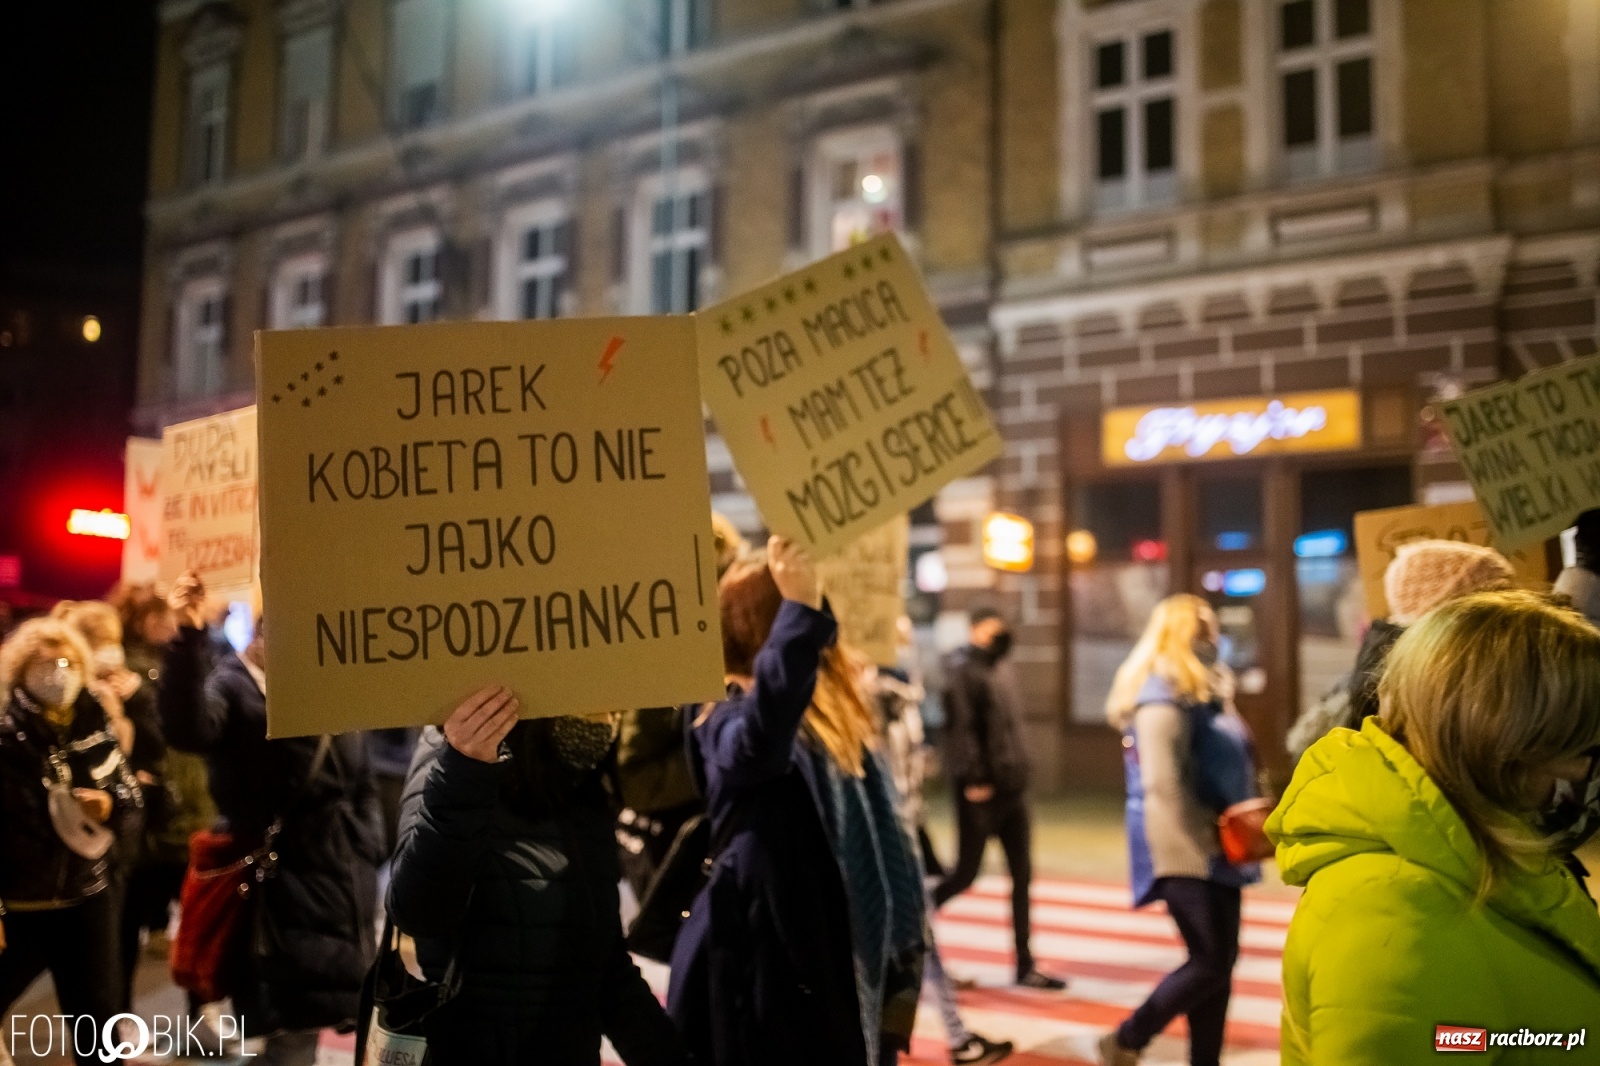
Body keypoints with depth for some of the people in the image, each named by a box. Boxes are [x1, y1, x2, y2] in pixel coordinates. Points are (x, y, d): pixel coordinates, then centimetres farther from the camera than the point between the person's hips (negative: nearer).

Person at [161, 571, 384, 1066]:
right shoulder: (234, 686, -8)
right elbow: (187, 729, -33)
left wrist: (367, 851, 9)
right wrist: (190, 638, -43)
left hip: (344, 880, 6)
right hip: (285, 881, -6)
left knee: (307, 1022, 15)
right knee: (295, 1024, -4)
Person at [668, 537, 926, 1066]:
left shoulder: (835, 713, 11)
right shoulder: (729, 718, -13)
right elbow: (755, 744, -40)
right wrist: (800, 611, -48)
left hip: (843, 958, 8)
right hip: (767, 963, -7)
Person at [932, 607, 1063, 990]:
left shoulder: (1003, 668, 15)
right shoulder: (962, 670, -10)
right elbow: (961, 727, -17)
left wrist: (1018, 771, 14)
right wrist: (973, 779, -21)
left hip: (1013, 786, 8)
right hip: (980, 789, -8)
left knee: (1022, 874, 6)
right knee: (967, 872, 1)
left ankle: (1025, 965, 12)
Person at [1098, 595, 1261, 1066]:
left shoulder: (1204, 692, 16)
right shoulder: (1164, 695, -15)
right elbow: (1163, 783, -23)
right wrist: (1208, 834, -18)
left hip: (1210, 848, 10)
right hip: (1184, 847, -9)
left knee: (1221, 958, 10)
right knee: (1210, 960, -7)